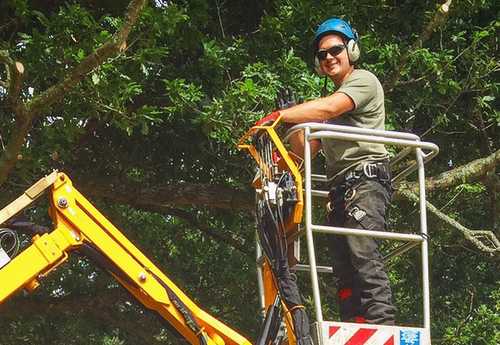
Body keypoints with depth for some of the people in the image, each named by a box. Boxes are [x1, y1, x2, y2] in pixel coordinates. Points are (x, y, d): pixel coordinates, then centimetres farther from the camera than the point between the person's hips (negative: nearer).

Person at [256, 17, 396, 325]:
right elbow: (306, 148, 23)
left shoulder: (364, 80, 2)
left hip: (365, 179, -9)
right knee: (344, 268, 2)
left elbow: (329, 108, -18)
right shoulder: (334, 96, 29)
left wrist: (278, 115, -18)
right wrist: (291, 122, 3)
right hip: (342, 189, 9)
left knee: (363, 255, -23)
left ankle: (382, 330, -30)